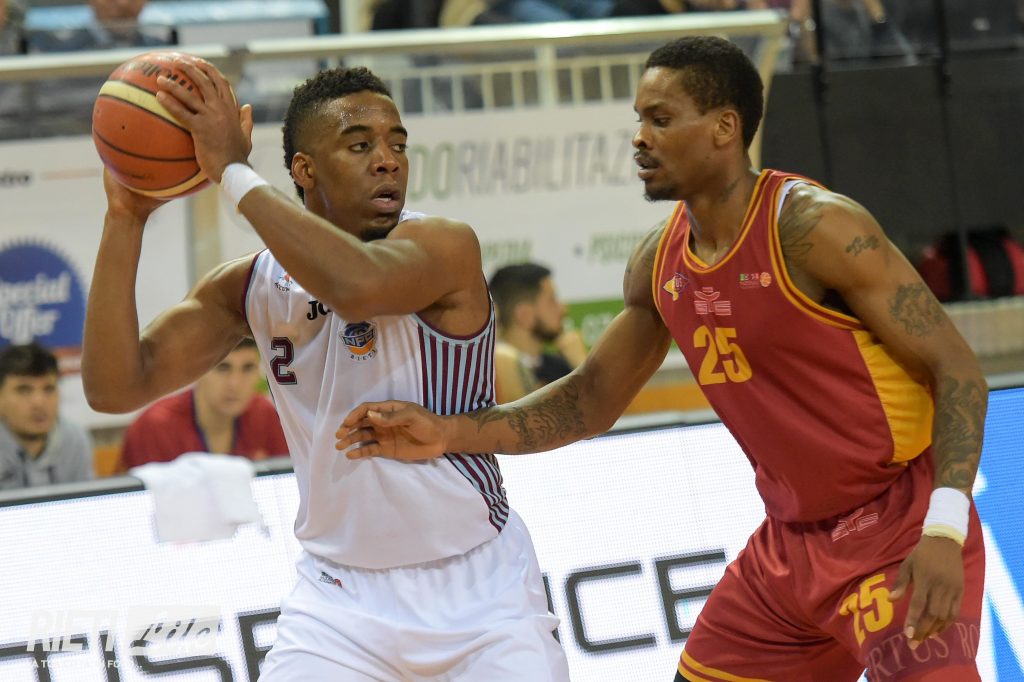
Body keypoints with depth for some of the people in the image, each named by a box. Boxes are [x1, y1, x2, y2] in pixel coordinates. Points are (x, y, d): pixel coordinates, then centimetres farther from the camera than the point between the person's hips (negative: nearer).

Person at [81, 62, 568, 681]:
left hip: (478, 591, -3)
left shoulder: (445, 247, -15)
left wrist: (233, 170, -31)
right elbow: (117, 387, -7)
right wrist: (126, 218, -14)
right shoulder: (251, 288, 0)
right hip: (340, 601, 3)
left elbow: (357, 286, -38)